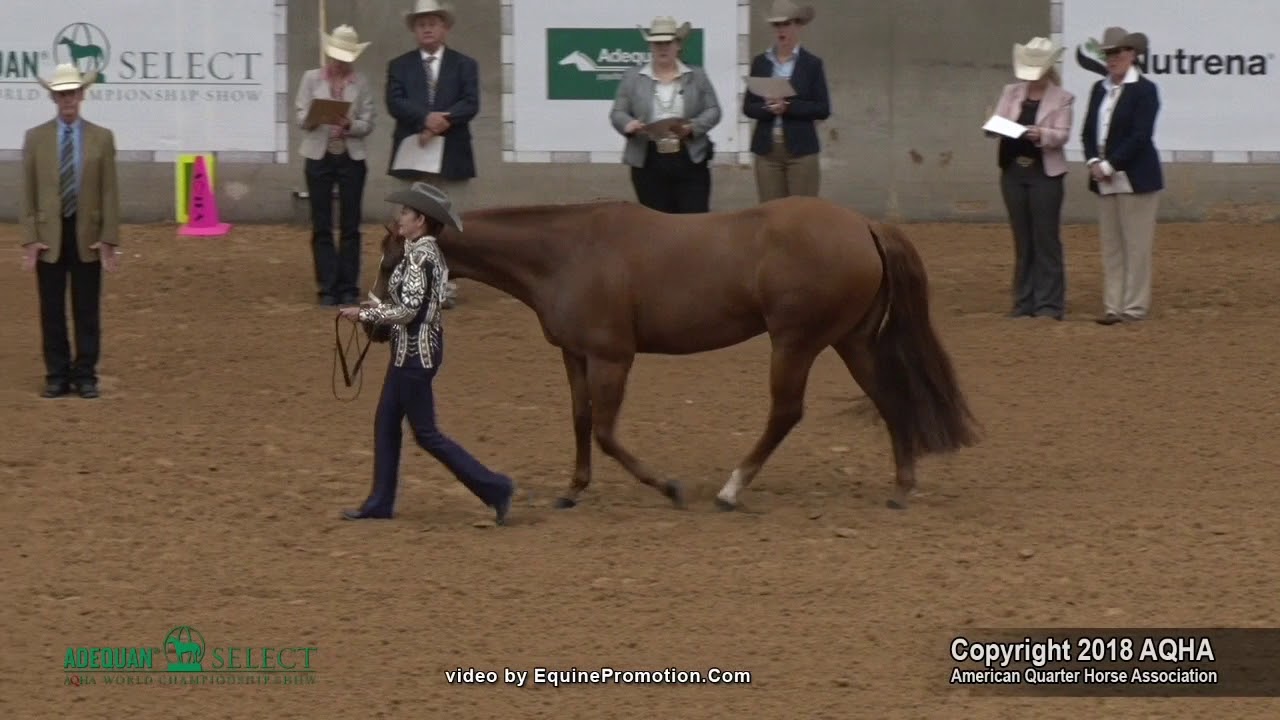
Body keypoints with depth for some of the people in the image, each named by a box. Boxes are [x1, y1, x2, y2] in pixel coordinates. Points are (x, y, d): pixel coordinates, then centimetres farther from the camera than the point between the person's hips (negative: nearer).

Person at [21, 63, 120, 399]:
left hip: (87, 235, 0)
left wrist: (110, 239, -5)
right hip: (49, 234, 0)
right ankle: (57, 376, 10)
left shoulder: (101, 138, 2)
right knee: (52, 310, 3)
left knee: (87, 310, 3)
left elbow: (110, 192, 1)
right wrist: (30, 239, -5)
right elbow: (28, 193, 2)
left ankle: (85, 375, 10)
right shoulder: (36, 138, 2)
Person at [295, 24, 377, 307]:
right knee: (322, 227, 0)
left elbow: (367, 124, 0)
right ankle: (328, 288, 4)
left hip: (351, 159, 0)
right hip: (319, 157, 0)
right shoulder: (311, 79, 3)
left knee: (350, 226, 1)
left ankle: (349, 288, 6)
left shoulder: (361, 83, 3)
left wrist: (349, 126, -20)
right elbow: (301, 119, 0)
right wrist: (312, 120, -22)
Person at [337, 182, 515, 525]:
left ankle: (493, 487, -1)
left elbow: (408, 310, -24)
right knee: (386, 423, 15)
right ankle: (380, 502, 22)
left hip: (415, 351, -10)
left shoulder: (420, 255, -22)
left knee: (425, 433, -2)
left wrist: (364, 314, -15)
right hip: (411, 350, 10)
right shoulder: (428, 252, 8)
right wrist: (376, 308, 11)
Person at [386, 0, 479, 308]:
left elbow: (470, 104, -5)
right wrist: (427, 118, -21)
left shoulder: (465, 65, 7)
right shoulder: (399, 66, 9)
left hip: (452, 156, -1)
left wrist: (441, 122, -19)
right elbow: (395, 103, -6)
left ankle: (446, 287, 2)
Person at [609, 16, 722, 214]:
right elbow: (617, 113, 7)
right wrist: (629, 124, -17)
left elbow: (713, 111, 5)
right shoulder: (632, 77, 8)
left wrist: (693, 127, -14)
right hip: (648, 164, 0)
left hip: (691, 162, 0)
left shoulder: (697, 76, 9)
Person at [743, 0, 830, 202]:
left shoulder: (812, 64, 2)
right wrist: (768, 108, -14)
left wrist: (788, 107, -15)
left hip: (801, 149, -2)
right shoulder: (760, 62, 9)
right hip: (767, 149, 3)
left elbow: (823, 109, -3)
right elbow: (748, 107, 7)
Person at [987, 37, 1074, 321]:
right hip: (1014, 171, 4)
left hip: (1044, 173, -4)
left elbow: (1062, 135, -11)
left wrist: (1041, 134, -30)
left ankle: (1050, 303, -1)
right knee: (1022, 239, 9)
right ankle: (1025, 302, 13)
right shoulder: (1011, 92, 8)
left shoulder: (1062, 99, -3)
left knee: (1046, 239, -4)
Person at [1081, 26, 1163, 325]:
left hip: (1135, 178, -7)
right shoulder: (1099, 89, 12)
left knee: (1136, 245, -2)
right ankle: (1113, 307, 12)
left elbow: (1140, 136, -16)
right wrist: (1093, 162, -6)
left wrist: (1110, 166, -17)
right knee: (1110, 247, 9)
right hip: (1104, 180, 7)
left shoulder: (1144, 90, -9)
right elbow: (1088, 131, 12)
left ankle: (1135, 307, 2)